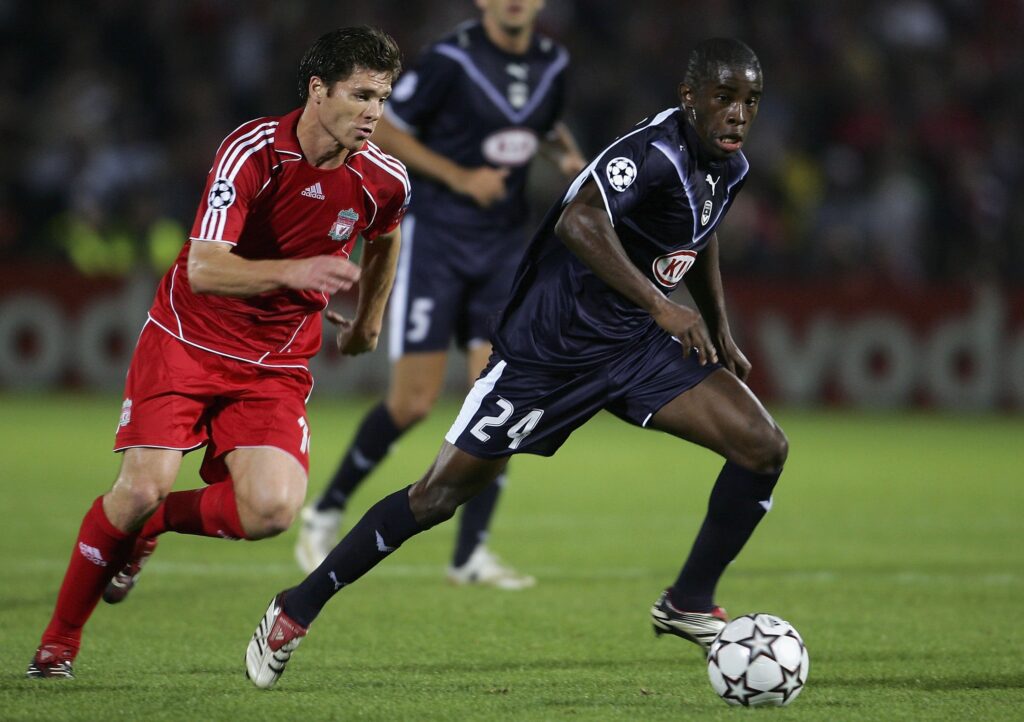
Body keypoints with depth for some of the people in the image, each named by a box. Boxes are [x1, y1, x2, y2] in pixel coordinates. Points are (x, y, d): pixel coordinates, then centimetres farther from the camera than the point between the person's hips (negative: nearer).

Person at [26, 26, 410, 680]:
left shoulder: (385, 180, -7)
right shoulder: (252, 152, -21)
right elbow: (203, 268, -31)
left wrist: (369, 321, 30)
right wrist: (293, 271, -45)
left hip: (277, 364, 3)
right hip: (189, 338, -3)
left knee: (273, 509, -19)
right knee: (142, 487, -17)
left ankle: (150, 525, 13)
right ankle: (60, 639, 6)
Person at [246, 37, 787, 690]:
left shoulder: (731, 169, 1)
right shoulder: (654, 152, -26)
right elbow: (578, 223, -45)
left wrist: (720, 334, 21)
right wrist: (660, 305, -50)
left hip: (638, 344, 7)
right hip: (548, 349, -7)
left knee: (764, 447, -7)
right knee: (441, 494, -3)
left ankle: (689, 606, 8)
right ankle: (296, 610, 14)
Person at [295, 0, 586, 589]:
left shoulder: (552, 64, 3)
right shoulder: (452, 59, -15)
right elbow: (384, 130, -9)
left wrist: (569, 154, -1)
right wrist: (460, 177, -17)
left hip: (504, 246, 5)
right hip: (435, 237, -5)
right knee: (414, 401, -6)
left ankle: (471, 552, 2)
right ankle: (326, 514, 15)